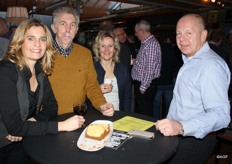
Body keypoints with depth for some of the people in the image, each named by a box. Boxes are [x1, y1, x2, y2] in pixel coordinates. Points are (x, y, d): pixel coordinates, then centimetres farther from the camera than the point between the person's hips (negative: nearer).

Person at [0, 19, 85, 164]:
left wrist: (30, 124, -15)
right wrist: (62, 125, -24)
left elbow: (51, 106, 3)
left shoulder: (40, 70, -1)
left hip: (26, 137, 5)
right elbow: (14, 126, -23)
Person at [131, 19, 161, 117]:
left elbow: (150, 69, -22)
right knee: (138, 112, 21)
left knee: (145, 114, 2)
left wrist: (143, 87, -19)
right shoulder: (145, 43, 13)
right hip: (140, 84, 10)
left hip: (145, 86, -10)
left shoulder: (152, 44, -18)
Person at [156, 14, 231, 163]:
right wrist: (172, 125, 12)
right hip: (176, 136, 9)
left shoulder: (211, 65, -22)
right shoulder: (191, 60, 10)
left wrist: (181, 127, -43)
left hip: (194, 141, -9)